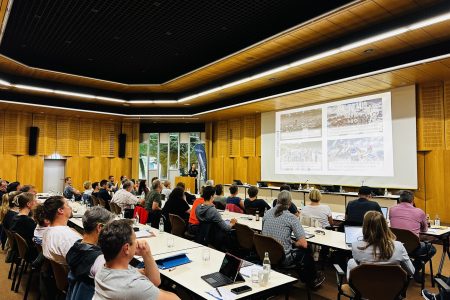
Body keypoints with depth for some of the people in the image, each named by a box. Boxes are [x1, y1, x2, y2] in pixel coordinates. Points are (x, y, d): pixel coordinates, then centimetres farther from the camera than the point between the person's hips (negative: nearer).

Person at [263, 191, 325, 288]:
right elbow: (304, 244, -18)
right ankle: (312, 280, 43)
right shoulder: (291, 217, -17)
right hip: (283, 259, -5)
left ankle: (304, 278, 47)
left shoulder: (267, 213, -2)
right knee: (306, 251, 22)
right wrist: (294, 243, 5)